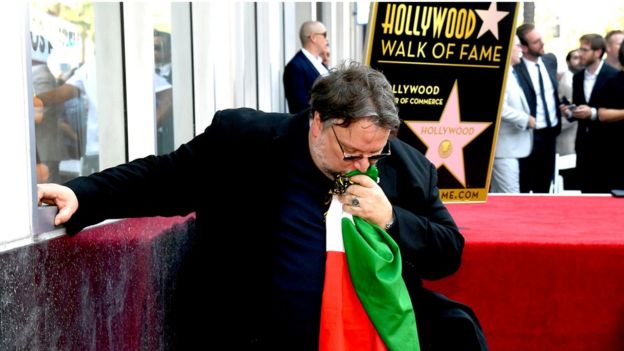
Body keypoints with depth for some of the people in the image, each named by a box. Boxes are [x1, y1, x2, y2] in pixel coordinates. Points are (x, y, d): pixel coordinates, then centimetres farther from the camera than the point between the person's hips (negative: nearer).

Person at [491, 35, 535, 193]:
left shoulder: (511, 73, 16)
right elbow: (500, 108, -24)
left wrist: (527, 119, 9)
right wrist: (527, 119, -15)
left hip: (511, 144, 10)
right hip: (505, 145, -10)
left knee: (498, 196, 14)